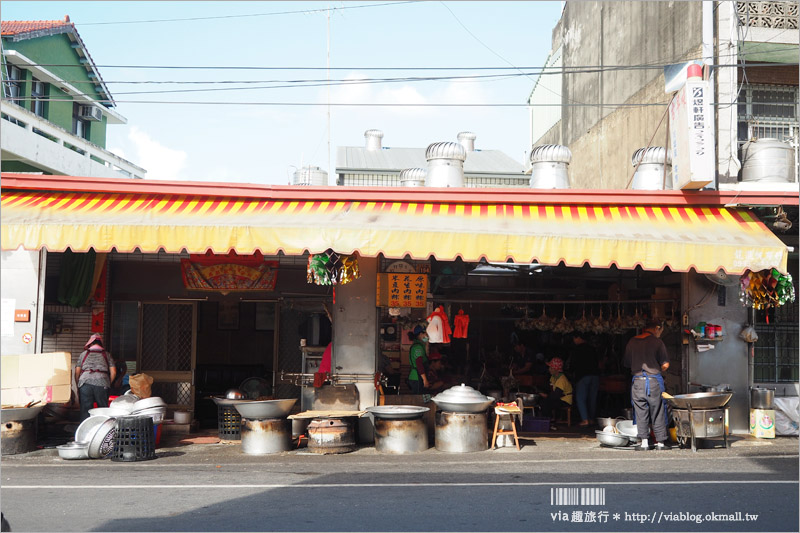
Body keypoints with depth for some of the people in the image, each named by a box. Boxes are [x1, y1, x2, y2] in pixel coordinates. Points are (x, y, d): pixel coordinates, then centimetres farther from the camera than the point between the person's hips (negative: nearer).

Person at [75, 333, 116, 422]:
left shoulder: (83, 354, 17)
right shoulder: (107, 355, 17)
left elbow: (77, 372, 13)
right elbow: (113, 372, 8)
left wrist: (78, 386, 22)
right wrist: (108, 384, 21)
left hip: (85, 382, 0)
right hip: (101, 382, 0)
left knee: (85, 410, 2)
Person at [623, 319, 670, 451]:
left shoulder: (632, 342, 6)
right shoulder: (657, 342, -5)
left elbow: (626, 363, 11)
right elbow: (665, 364, -5)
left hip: (637, 381, 3)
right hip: (654, 381, -3)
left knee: (641, 413, 8)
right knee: (658, 413, 6)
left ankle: (644, 442, 7)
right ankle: (660, 442, 11)